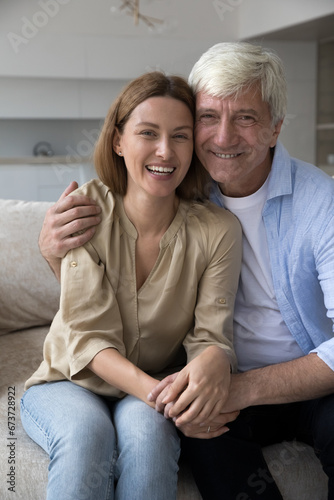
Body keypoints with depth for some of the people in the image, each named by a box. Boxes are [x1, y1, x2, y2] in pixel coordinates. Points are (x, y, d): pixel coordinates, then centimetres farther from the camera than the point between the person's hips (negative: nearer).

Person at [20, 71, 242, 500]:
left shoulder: (217, 230, -10)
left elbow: (211, 336, -11)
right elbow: (88, 335, -16)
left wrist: (213, 363, -38)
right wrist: (152, 389, -35)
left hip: (155, 391, 1)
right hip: (71, 383, 0)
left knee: (144, 425, -32)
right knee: (87, 430, -33)